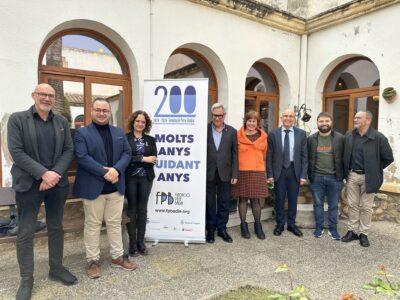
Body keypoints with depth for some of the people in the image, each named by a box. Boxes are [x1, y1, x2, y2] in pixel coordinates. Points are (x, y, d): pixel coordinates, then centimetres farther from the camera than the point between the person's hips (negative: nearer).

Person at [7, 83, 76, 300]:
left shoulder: (61, 121, 8)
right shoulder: (17, 119, -2)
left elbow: (69, 150, 3)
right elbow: (16, 152, -10)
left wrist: (56, 174, -12)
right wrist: (43, 173, -18)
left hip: (58, 183, 3)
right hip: (29, 184, -3)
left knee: (56, 228, 14)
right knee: (26, 233, 4)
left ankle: (56, 269, 30)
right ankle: (26, 280, 20)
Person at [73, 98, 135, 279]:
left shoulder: (119, 132, 12)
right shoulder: (82, 133, -2)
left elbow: (127, 153, 4)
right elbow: (82, 157, -14)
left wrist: (116, 169, -15)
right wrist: (104, 172, -20)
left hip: (116, 186, 4)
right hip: (93, 187, -4)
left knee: (115, 223, 13)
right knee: (93, 224, 7)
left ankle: (118, 257, 26)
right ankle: (92, 260, 21)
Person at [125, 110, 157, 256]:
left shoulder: (150, 140, 9)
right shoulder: (125, 138, -2)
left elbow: (154, 159, -1)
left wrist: (135, 160, -12)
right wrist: (143, 159, -16)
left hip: (146, 178, 3)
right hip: (130, 178, -3)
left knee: (142, 209, 9)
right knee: (132, 209, 5)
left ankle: (141, 241, 21)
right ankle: (132, 243, 18)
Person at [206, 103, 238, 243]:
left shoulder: (232, 131, 4)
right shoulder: (205, 129, -1)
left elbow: (234, 154, 3)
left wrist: (234, 174, -1)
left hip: (224, 173, 1)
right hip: (209, 173, -1)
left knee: (224, 203, 10)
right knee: (209, 203, 10)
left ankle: (222, 229, 25)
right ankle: (210, 229, 24)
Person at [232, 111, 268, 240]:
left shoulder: (263, 136, 8)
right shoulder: (238, 135, 0)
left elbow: (265, 154, 15)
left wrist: (263, 167, 15)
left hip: (258, 171, 2)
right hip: (242, 171, -1)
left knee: (256, 199, 3)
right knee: (243, 198, 6)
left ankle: (258, 225, 21)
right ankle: (243, 225, 20)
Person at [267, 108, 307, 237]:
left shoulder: (301, 133, 1)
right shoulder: (273, 134, -1)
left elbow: (304, 155, 1)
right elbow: (269, 156, -1)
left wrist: (303, 175, -4)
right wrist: (270, 174, -5)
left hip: (294, 170, 1)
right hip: (279, 170, -1)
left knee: (293, 199, 11)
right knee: (279, 199, 8)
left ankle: (291, 224, 27)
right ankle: (280, 224, 24)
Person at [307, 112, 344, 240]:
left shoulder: (340, 138, -2)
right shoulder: (311, 139, 2)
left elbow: (344, 157, 0)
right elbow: (308, 158, 4)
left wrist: (342, 175, -4)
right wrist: (309, 175, 1)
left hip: (334, 177, -1)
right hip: (316, 177, 1)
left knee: (333, 205, 9)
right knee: (318, 204, 11)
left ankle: (333, 229, 24)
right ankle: (319, 227, 24)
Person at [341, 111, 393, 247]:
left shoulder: (378, 137, -11)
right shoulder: (349, 135, 1)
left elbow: (388, 158, -4)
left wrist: (375, 170, 0)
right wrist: (346, 171, 9)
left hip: (368, 178, -3)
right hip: (352, 175, 3)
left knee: (366, 207, 7)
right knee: (352, 205, 11)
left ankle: (363, 233, 21)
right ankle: (352, 231, 23)